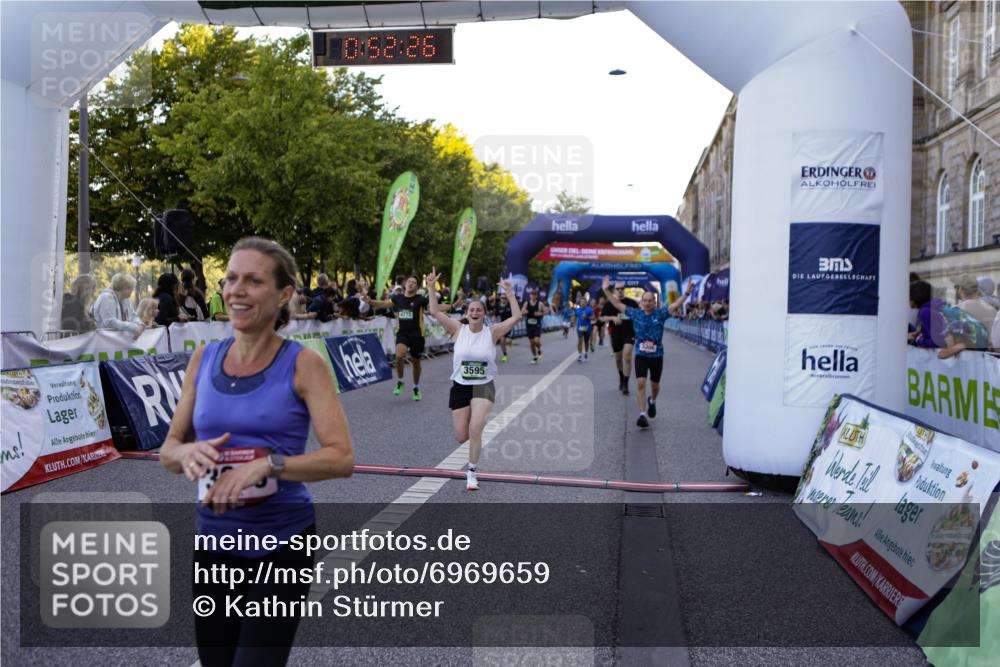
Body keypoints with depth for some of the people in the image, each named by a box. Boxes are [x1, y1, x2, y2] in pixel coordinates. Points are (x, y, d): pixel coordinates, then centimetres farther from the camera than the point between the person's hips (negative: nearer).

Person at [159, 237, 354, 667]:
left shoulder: (303, 364, -11)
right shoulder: (204, 358, 2)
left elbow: (341, 458, -16)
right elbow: (169, 449, 7)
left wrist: (267, 464, -28)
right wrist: (188, 453, -16)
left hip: (282, 543, -4)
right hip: (213, 540, 5)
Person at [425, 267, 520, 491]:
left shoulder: (492, 332, -4)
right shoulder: (458, 329, -2)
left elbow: (516, 316, -10)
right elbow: (435, 312, -8)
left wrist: (510, 293, -16)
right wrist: (431, 287, -16)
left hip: (483, 387, -2)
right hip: (460, 387, 2)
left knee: (475, 429, -17)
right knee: (461, 436, 6)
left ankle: (471, 473, 1)